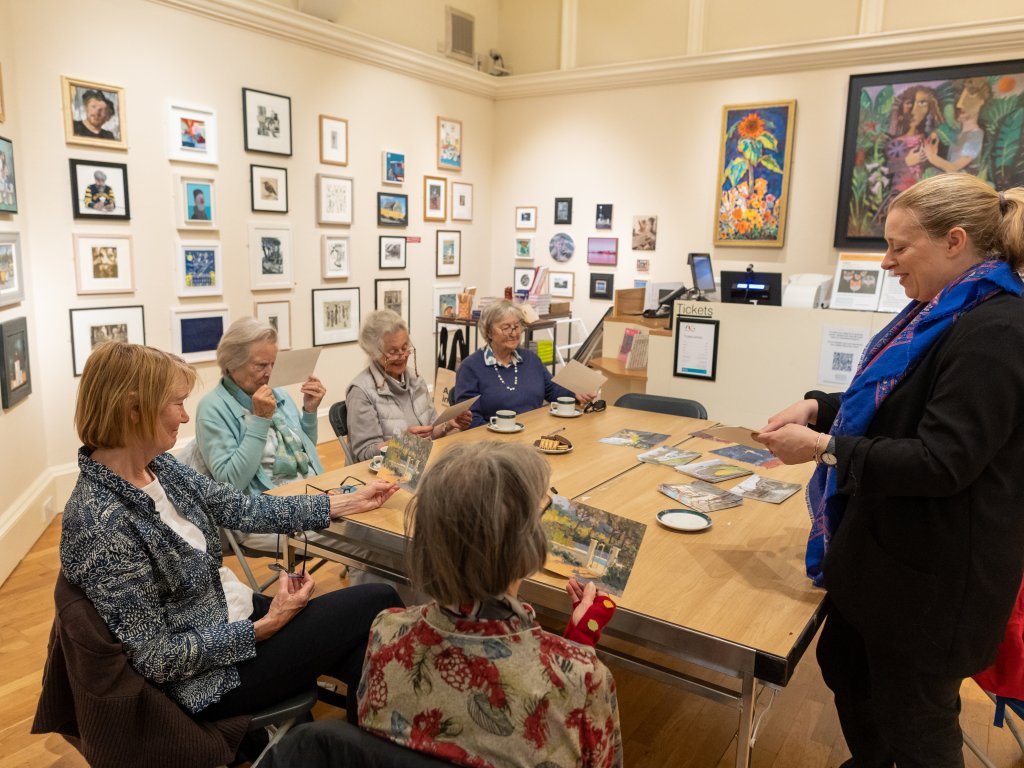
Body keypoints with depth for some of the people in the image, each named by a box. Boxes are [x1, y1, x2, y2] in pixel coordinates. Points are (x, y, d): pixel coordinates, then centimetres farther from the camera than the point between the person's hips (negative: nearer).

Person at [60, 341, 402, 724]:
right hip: (214, 680, -7)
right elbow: (158, 659, -23)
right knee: (379, 601, -4)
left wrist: (351, 501, 7)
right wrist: (266, 626, -20)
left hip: (235, 612, 7)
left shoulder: (159, 467, -3)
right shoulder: (101, 524, -28)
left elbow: (245, 509, 4)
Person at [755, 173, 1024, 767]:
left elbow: (942, 463, -27)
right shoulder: (945, 314, 8)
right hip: (888, 548, 10)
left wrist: (824, 447, -25)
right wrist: (820, 407, 2)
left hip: (935, 572, -10)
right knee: (846, 669, 25)